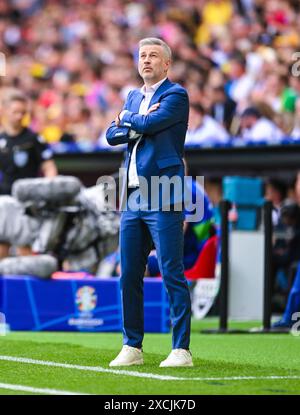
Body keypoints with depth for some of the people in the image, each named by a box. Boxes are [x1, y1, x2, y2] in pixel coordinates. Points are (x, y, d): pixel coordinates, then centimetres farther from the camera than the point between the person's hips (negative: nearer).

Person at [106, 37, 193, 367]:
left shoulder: (175, 95, -2)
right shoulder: (134, 97, 20)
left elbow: (152, 123, -17)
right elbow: (112, 135, 10)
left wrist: (127, 118, 3)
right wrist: (139, 124, -7)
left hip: (163, 199, -7)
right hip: (132, 200, 7)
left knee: (172, 274, -8)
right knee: (129, 276, 8)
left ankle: (181, 350, -7)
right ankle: (132, 347, 16)